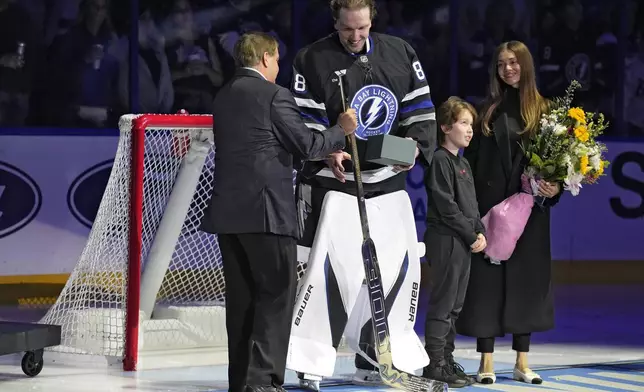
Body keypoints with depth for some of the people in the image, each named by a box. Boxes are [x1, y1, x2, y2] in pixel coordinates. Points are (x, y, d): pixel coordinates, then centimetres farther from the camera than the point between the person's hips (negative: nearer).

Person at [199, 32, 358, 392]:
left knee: (242, 298, 11)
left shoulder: (224, 97, 17)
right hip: (265, 211, -8)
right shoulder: (274, 95, -8)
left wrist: (329, 152, 28)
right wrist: (342, 130, 10)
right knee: (278, 293, -4)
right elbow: (306, 145, -8)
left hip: (228, 212, 8)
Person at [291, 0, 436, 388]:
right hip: (331, 182, -4)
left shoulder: (400, 53, 7)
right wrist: (328, 152, -24)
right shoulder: (312, 61, -4)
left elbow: (422, 110, 8)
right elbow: (304, 124, -7)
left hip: (387, 181, 4)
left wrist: (414, 145, -10)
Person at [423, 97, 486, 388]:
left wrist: (480, 232, 2)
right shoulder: (440, 160, -11)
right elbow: (446, 206, -17)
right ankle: (435, 364, -3)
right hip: (445, 240, -9)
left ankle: (447, 360, 17)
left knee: (455, 306, 12)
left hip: (464, 243, 9)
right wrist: (472, 234, -13)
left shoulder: (463, 163, 18)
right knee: (442, 304, -6)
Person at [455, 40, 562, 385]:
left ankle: (522, 362, 13)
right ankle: (486, 362, 5)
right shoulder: (489, 109, 6)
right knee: (488, 279, 0)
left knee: (525, 279, 5)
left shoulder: (543, 109, 3)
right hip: (489, 204, 0)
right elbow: (472, 158, 3)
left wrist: (555, 188, -17)